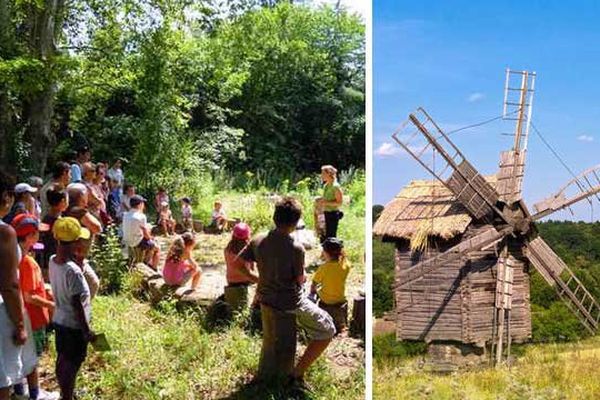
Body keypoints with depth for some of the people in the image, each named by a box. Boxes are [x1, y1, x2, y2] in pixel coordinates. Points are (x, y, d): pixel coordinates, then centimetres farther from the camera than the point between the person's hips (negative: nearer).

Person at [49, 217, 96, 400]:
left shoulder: (53, 261, -5)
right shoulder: (73, 271, -29)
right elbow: (77, 304, -24)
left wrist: (77, 257, 1)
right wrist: (86, 330, -15)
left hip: (59, 320, 8)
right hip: (73, 325, -8)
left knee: (62, 359, 22)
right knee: (72, 364, 7)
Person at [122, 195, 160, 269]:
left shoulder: (126, 215, 2)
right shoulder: (141, 216, -21)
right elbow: (146, 233, -14)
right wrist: (150, 238, 4)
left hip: (126, 241, 8)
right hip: (137, 242, -8)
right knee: (157, 248, 13)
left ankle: (149, 263, 38)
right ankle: (154, 269, 18)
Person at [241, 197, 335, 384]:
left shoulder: (258, 241, -9)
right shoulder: (296, 249, -25)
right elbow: (300, 280, -13)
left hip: (265, 298, 7)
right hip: (290, 304, -7)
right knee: (327, 330, 10)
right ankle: (298, 372, 5)